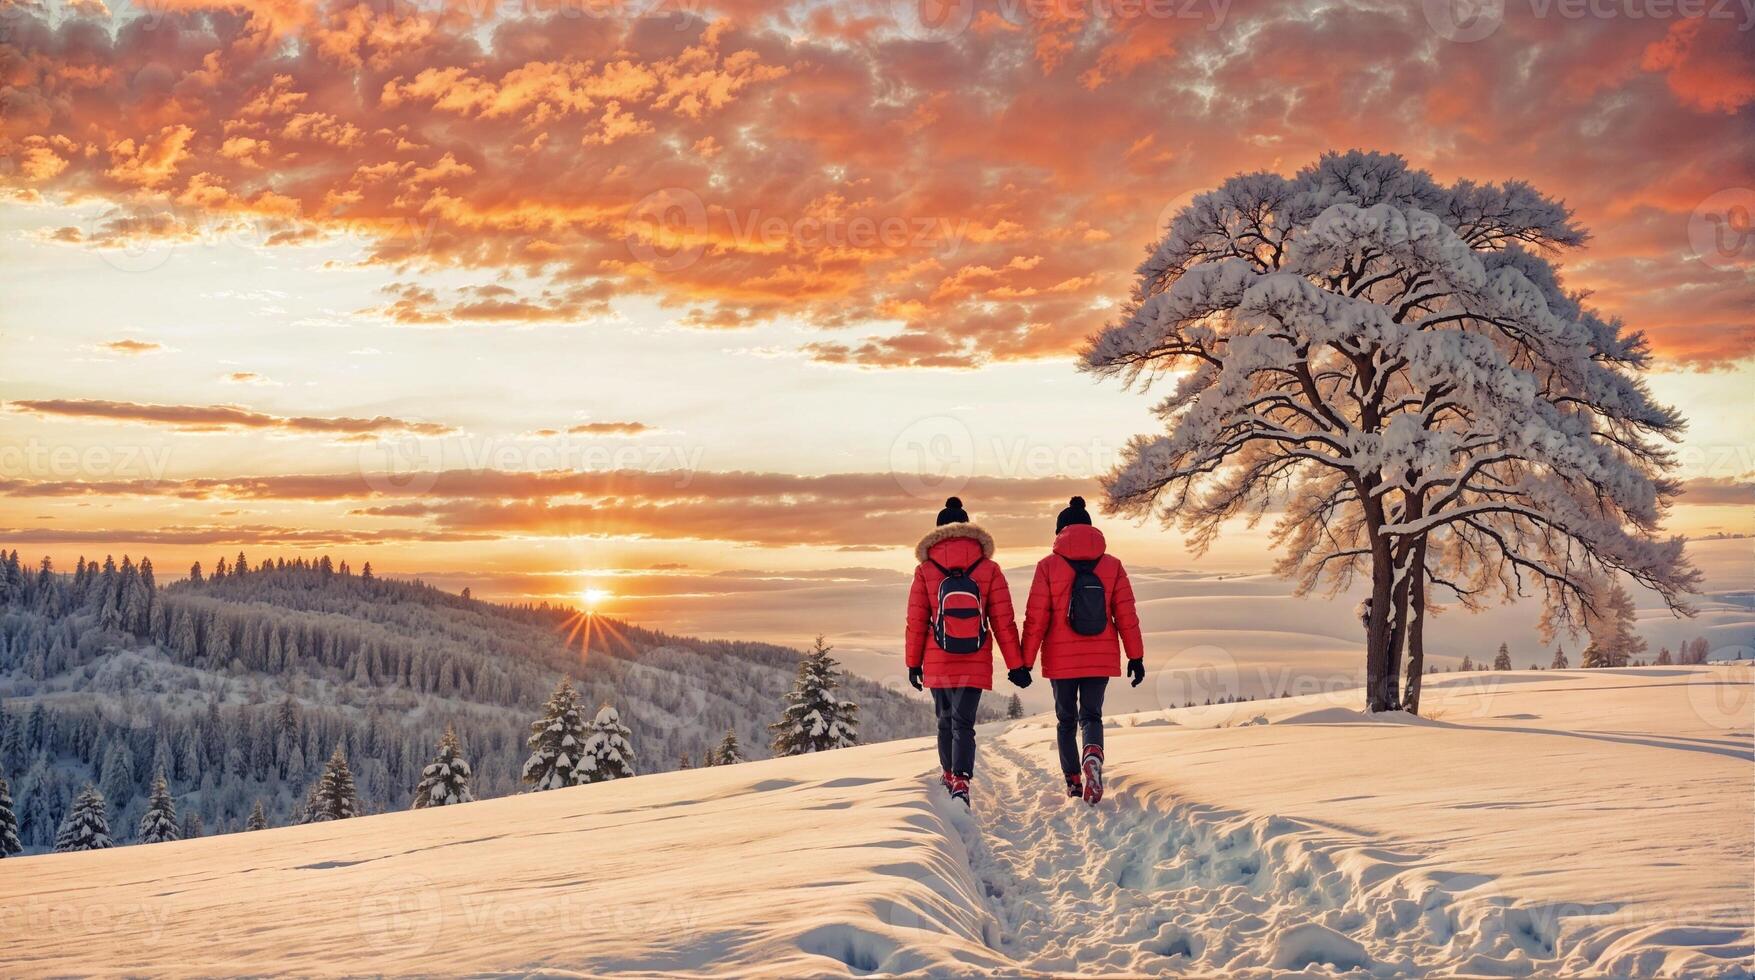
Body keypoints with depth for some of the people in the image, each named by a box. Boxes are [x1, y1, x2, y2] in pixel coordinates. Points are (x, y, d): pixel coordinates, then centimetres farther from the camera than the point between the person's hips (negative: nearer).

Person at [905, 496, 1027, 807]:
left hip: (938, 663, 1)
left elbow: (916, 622, -1)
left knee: (945, 719, 19)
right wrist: (1016, 665, 3)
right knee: (964, 722, -1)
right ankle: (961, 780, -19)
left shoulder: (926, 571, -3)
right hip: (976, 664, -1)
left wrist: (913, 663, 8)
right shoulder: (988, 569, -3)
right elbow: (1004, 621, -2)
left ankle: (949, 773, 34)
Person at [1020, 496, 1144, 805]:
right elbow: (1127, 615, 0)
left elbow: (1035, 618, -6)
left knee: (1066, 719, 15)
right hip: (1101, 659, 1)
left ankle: (1073, 780, 14)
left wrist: (1025, 662, -1)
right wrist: (1136, 657, 6)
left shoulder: (1049, 566, -6)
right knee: (1091, 715, 8)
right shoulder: (1112, 565, 0)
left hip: (1061, 660, -1)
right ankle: (1093, 755, -22)